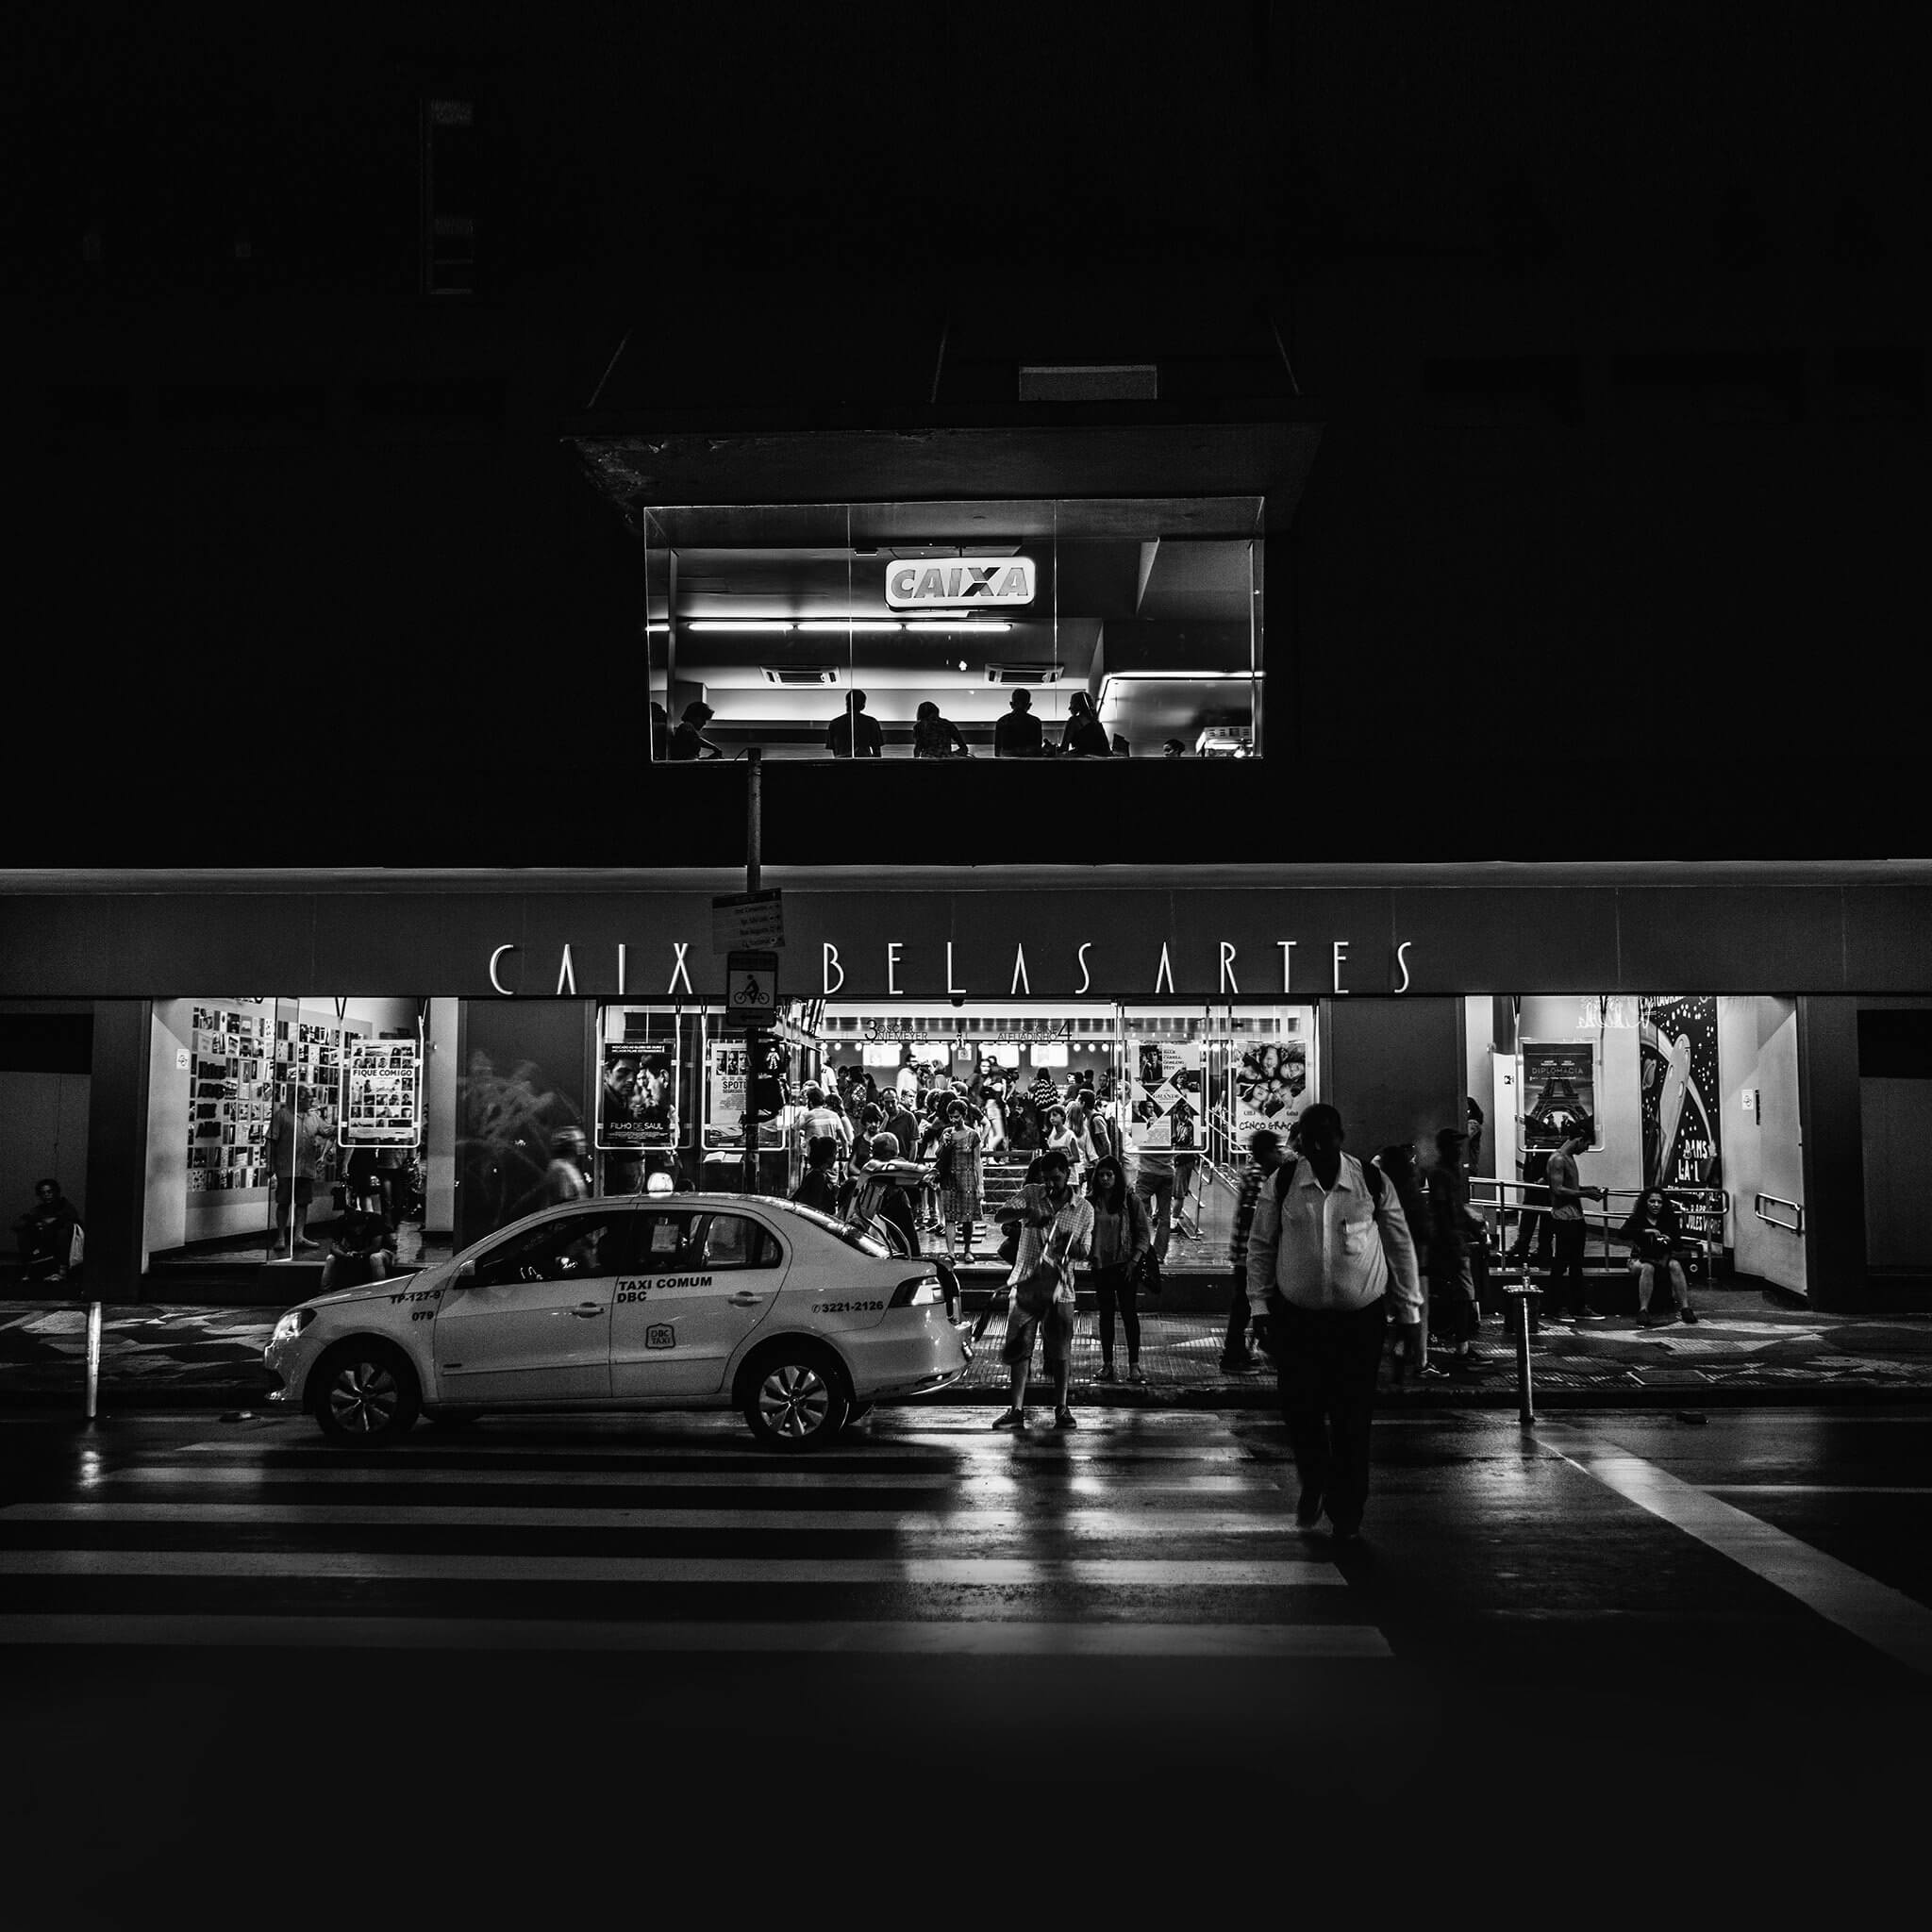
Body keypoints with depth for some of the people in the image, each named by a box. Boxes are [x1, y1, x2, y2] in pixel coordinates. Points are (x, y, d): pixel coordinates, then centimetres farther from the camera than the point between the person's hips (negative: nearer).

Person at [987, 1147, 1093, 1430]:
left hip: (1059, 1287, 0)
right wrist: (1024, 1212, -27)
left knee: (1060, 1351, 2)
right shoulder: (1031, 1194, 2)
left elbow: (1084, 1250, 3)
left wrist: (1071, 1247, -21)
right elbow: (998, 1215, -8)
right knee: (1020, 1347, -2)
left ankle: (1062, 1409, 14)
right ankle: (1016, 1409, 3)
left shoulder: (1084, 1209, 3)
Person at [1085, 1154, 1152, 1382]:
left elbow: (1143, 1233, -1)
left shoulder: (1130, 1200, -2)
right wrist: (1089, 1259, -5)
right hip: (1100, 1265, 2)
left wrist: (1134, 1261, -9)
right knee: (1106, 1313, 8)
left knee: (1128, 1311, -4)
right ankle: (1107, 1363, 13)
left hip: (1125, 1265, -2)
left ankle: (1134, 1364, 0)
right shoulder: (1090, 1202, 3)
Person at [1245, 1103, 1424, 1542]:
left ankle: (1347, 1513, 20)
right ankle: (1312, 1486, 31)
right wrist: (1261, 1308, 2)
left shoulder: (1373, 1185, -3)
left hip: (1361, 1319, 0)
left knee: (1353, 1419, 2)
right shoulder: (1281, 1185, -2)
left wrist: (1410, 1316, 6)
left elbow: (1402, 1250, 5)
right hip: (1296, 1316, 1)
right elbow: (1260, 1247, 6)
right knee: (1300, 1410, 1)